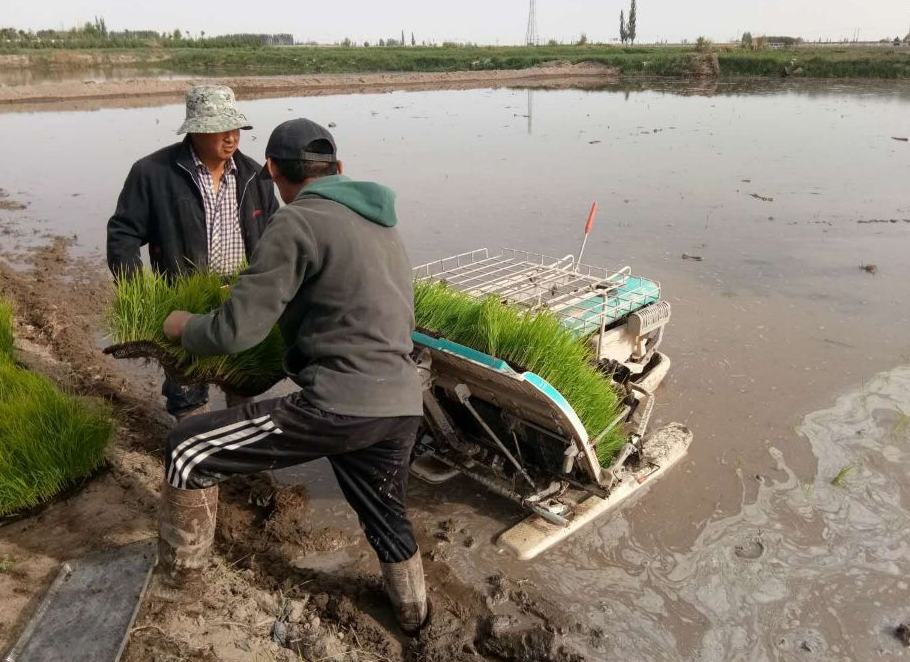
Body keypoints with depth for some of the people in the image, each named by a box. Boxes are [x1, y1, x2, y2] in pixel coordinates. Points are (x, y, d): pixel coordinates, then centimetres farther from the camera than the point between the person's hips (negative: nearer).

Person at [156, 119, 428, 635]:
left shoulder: (297, 223, -7)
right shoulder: (382, 223, 18)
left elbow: (236, 332, -10)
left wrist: (184, 327, 12)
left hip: (342, 405, -8)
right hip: (403, 404, 8)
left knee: (188, 451, 9)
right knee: (387, 516, 31)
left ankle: (181, 567, 31)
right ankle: (414, 613, 52)